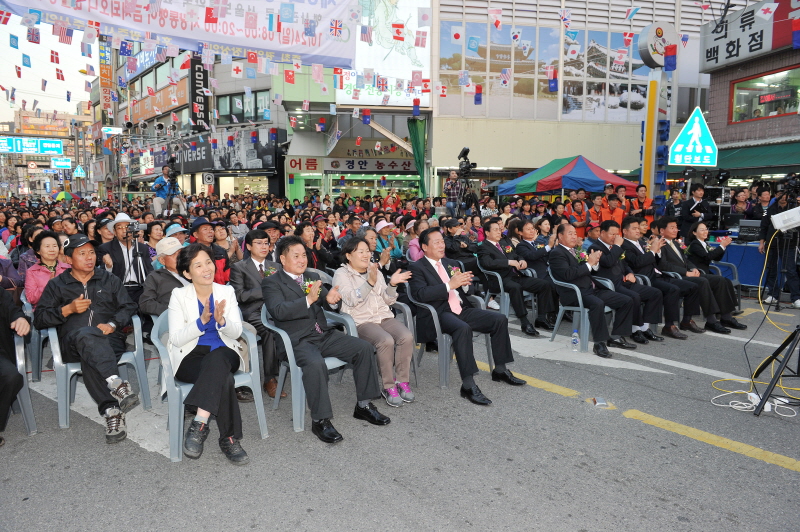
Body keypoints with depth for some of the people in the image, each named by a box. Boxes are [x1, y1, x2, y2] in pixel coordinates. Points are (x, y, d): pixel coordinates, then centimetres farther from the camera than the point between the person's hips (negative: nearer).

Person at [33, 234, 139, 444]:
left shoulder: (110, 280, 23)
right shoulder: (56, 285, 21)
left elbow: (129, 307, 13)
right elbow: (39, 319, 12)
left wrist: (112, 324, -7)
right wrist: (68, 309, -3)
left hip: (109, 340, 1)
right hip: (72, 345, -1)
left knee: (90, 359, -37)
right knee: (85, 334, -40)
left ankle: (111, 410, -50)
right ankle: (116, 383, -57)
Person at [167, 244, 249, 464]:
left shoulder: (227, 291, 7)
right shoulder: (179, 295, 1)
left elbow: (236, 332, -2)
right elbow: (176, 339, -9)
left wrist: (222, 321, -24)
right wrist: (202, 321, -25)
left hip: (224, 354, 2)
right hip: (191, 357, -2)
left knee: (216, 359, -37)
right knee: (223, 378, -35)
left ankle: (199, 425, -37)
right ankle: (229, 439, -30)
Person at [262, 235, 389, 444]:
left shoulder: (313, 276, 18)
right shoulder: (272, 283, -1)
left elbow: (328, 301, 11)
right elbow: (278, 311, -18)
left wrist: (331, 299, -15)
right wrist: (308, 299, -31)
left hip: (324, 334, 6)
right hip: (298, 339, -6)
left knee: (364, 347, -10)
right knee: (315, 363, -36)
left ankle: (363, 405, 2)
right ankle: (320, 420, -20)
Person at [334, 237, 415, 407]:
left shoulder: (375, 271, 19)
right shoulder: (342, 274, 2)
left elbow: (388, 301, 16)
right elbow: (351, 300, -15)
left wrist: (392, 285, -4)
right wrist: (370, 282, -27)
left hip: (384, 316, 5)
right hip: (361, 321, -5)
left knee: (407, 336, -24)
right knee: (386, 341, -32)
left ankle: (402, 381, -12)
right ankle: (389, 386, -17)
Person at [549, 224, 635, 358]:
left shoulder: (576, 251, 22)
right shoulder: (557, 253, -5)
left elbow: (588, 271, 21)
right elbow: (568, 274, -20)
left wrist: (595, 262, 0)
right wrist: (589, 263, -16)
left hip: (590, 289, 9)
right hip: (574, 293, -9)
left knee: (627, 301, 0)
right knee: (598, 303, -38)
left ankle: (616, 337, 6)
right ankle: (600, 343, -27)